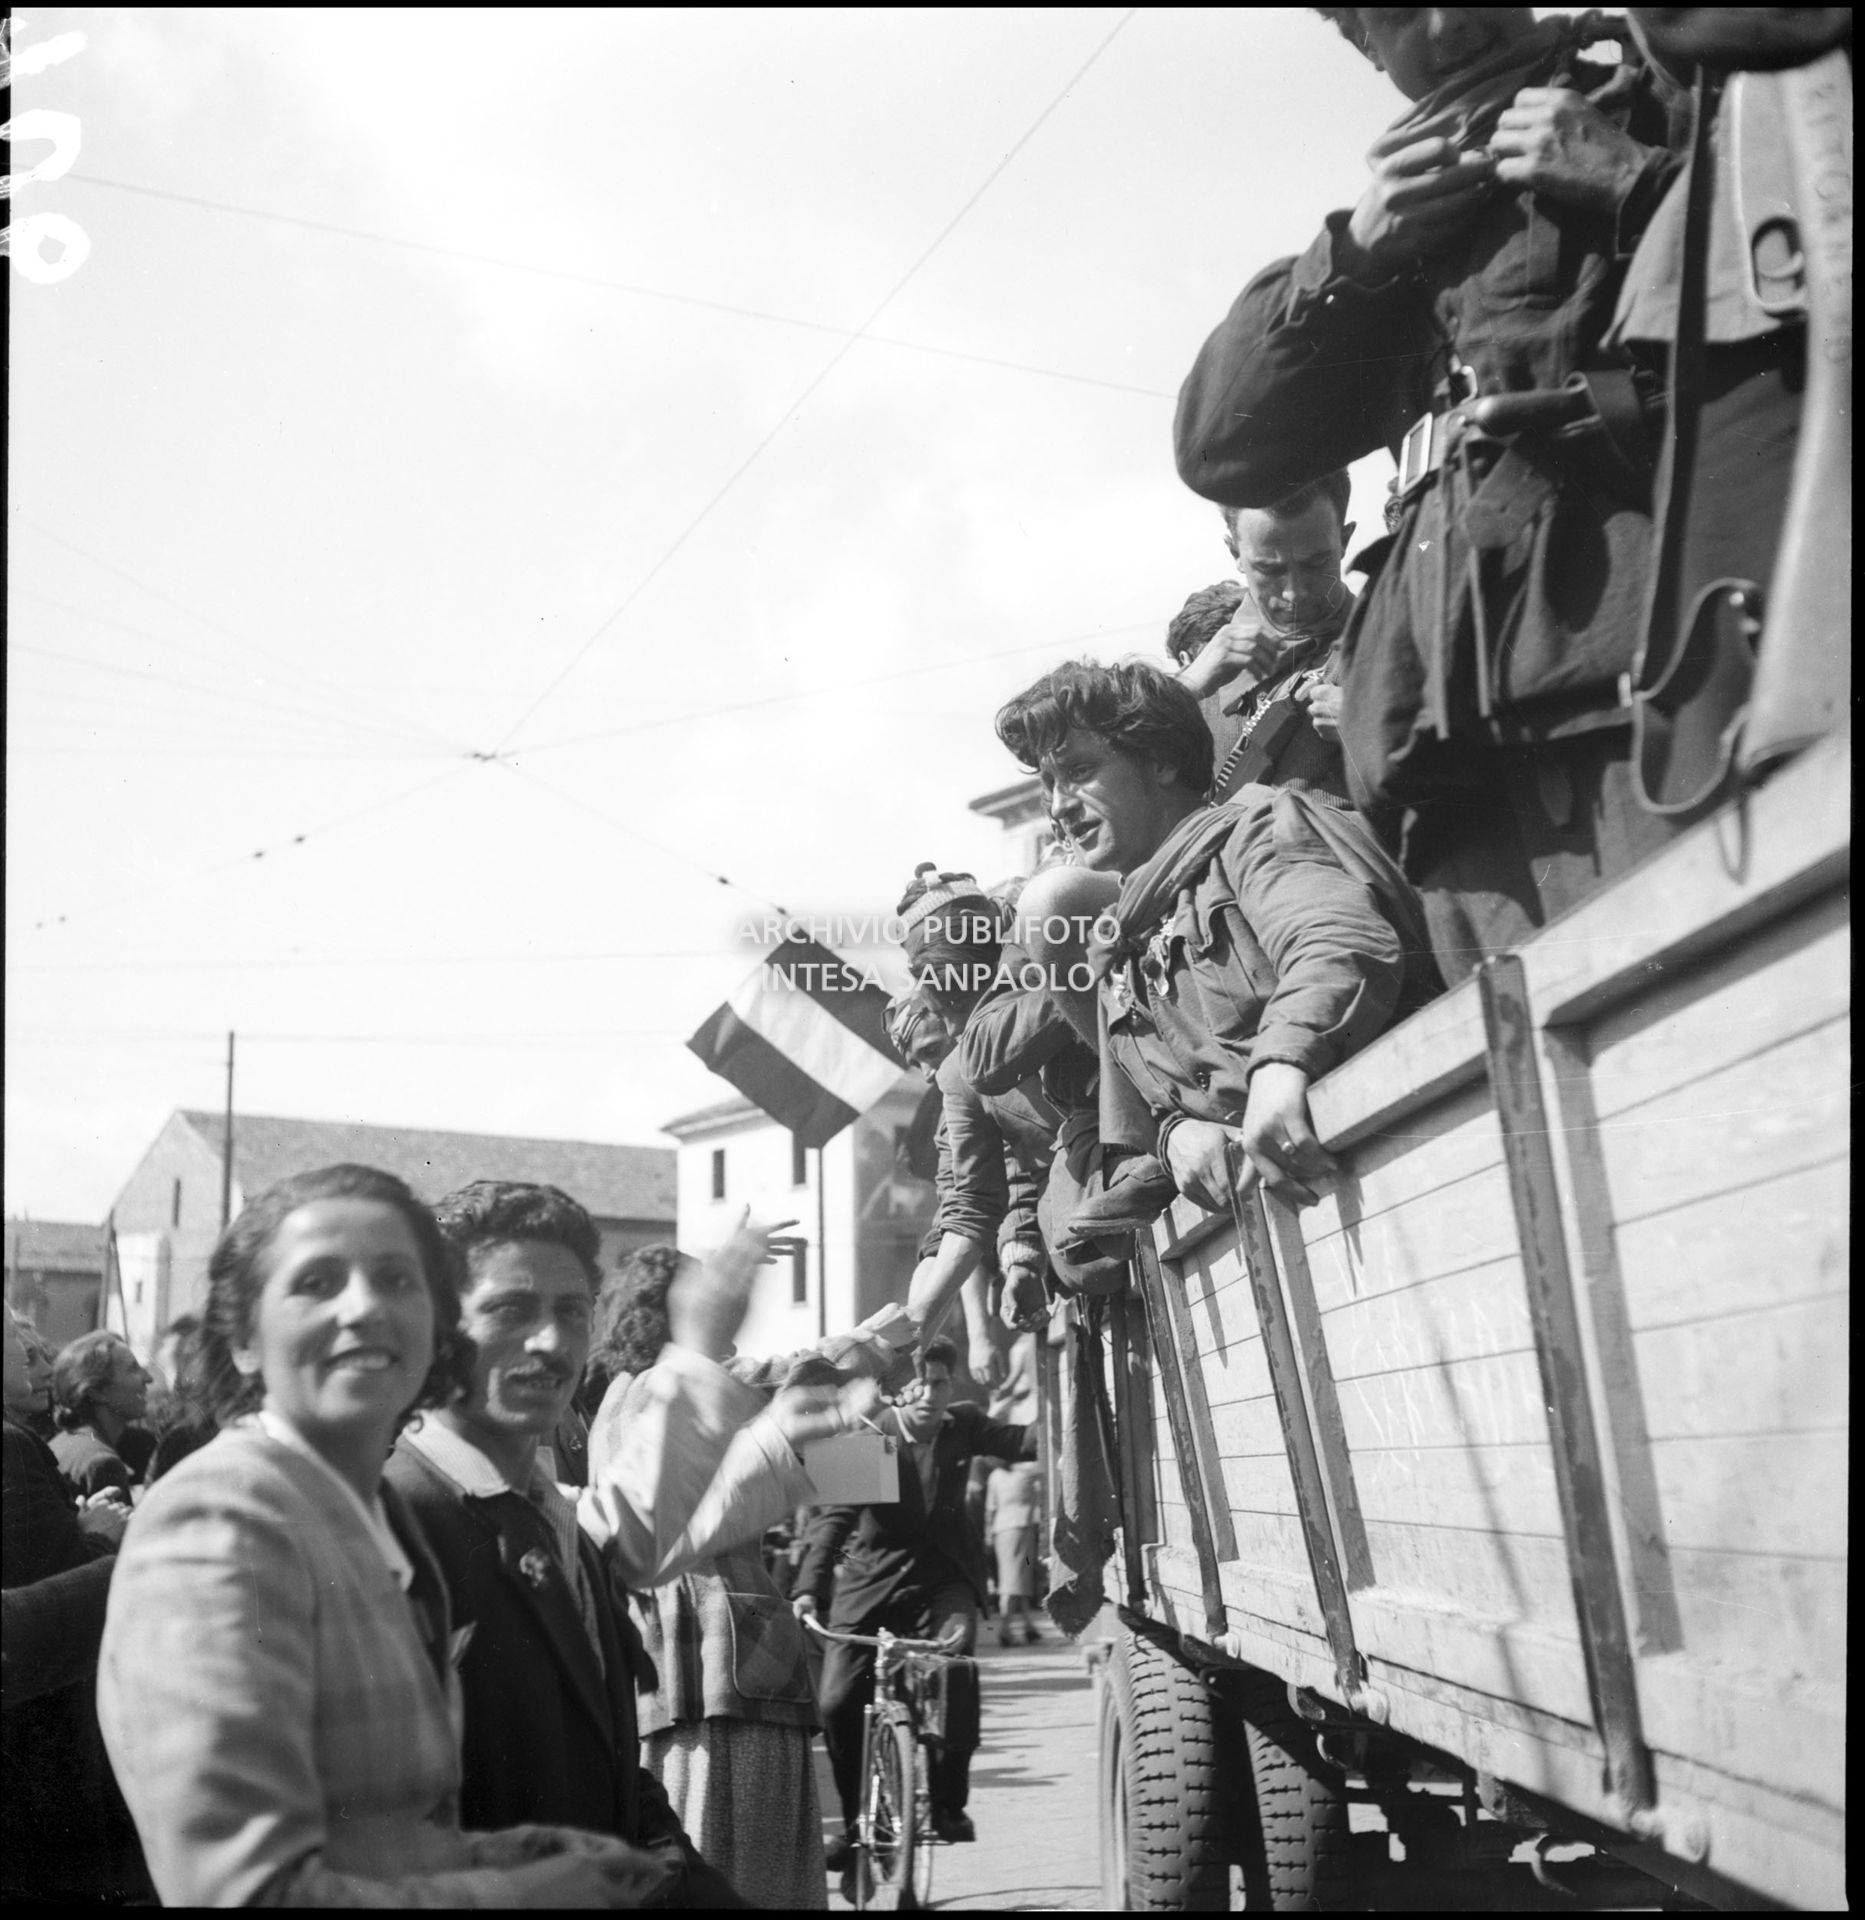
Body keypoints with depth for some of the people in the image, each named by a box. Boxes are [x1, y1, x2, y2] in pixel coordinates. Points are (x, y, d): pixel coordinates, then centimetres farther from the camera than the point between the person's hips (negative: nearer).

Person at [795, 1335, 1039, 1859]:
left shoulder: (963, 1427, -1)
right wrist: (810, 1588, -31)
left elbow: (1024, 1442, -9)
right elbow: (834, 1516, -19)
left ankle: (949, 1805, -6)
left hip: (942, 1579, 1)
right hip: (872, 1579, -1)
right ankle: (857, 1820, 17)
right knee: (837, 1703, -8)